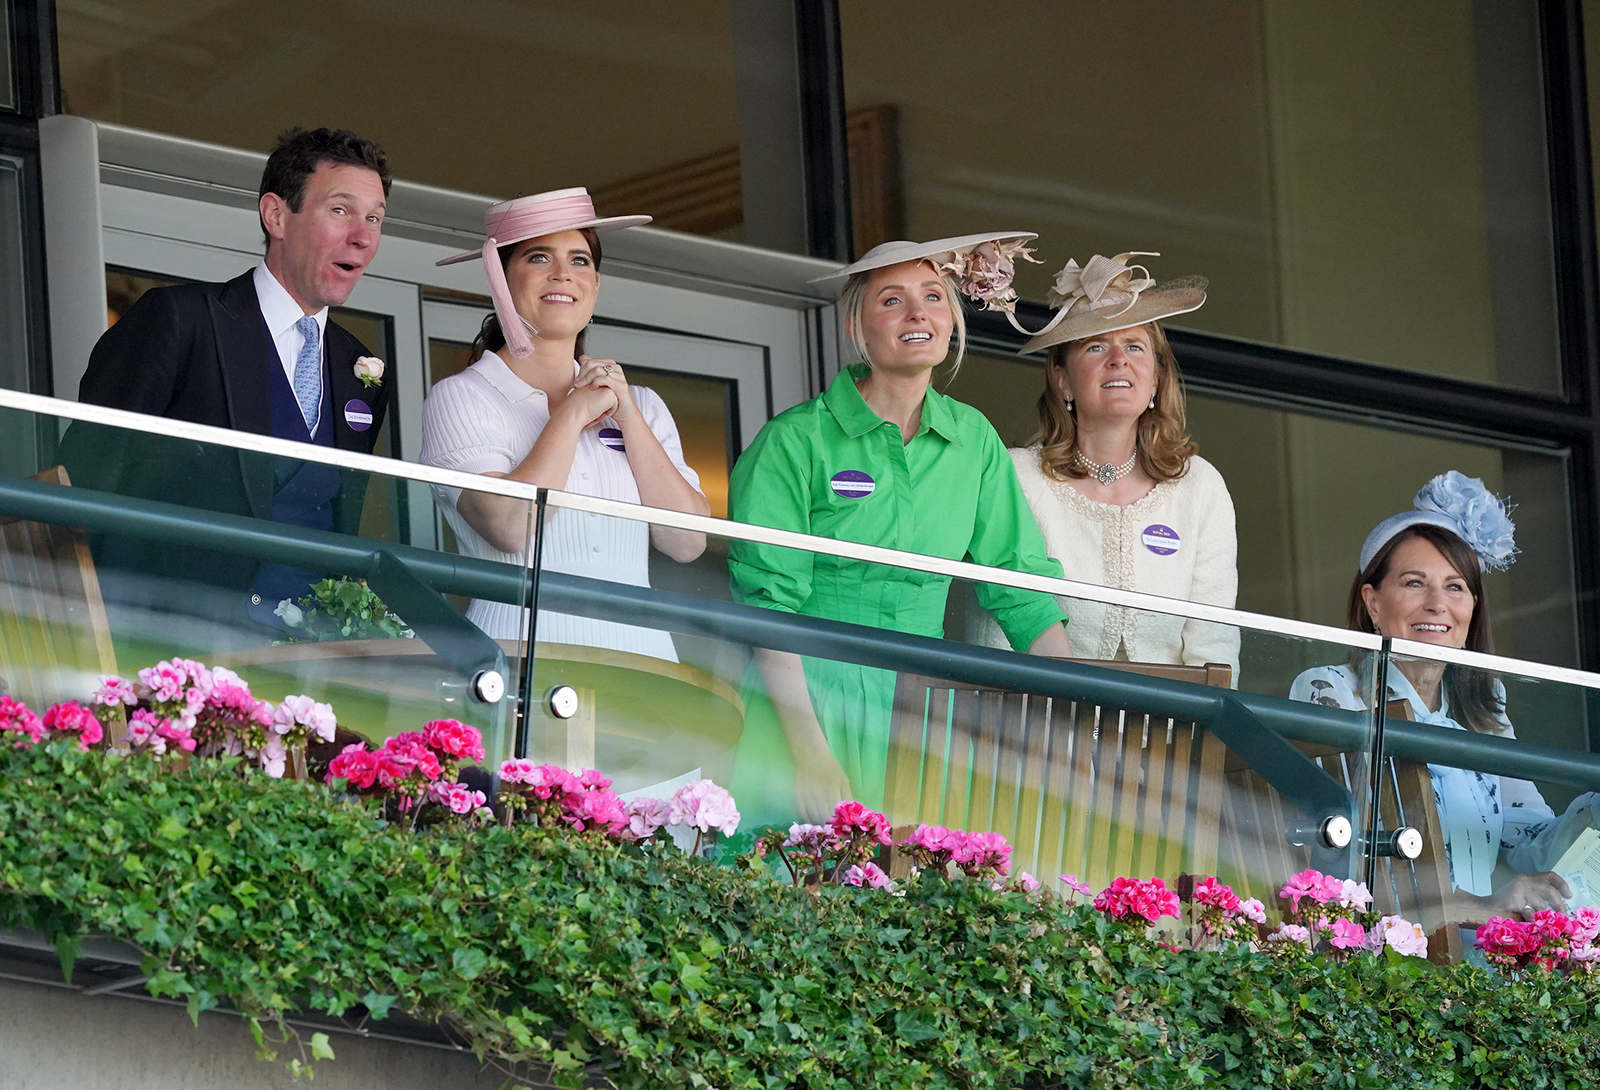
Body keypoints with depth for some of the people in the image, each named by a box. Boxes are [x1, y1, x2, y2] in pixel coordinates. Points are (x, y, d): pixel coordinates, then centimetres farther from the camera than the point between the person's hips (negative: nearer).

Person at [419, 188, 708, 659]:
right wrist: (574, 413, 0)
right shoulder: (459, 399, 5)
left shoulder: (640, 405, 17)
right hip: (521, 656, -3)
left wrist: (628, 418, 2)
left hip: (638, 651, 3)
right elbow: (508, 527, -10)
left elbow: (688, 542, 6)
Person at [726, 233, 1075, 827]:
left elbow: (1024, 589, 11)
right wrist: (810, 749, -19)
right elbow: (769, 603, -10)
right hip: (809, 706, -4)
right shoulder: (796, 440, -6)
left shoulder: (973, 439, 8)